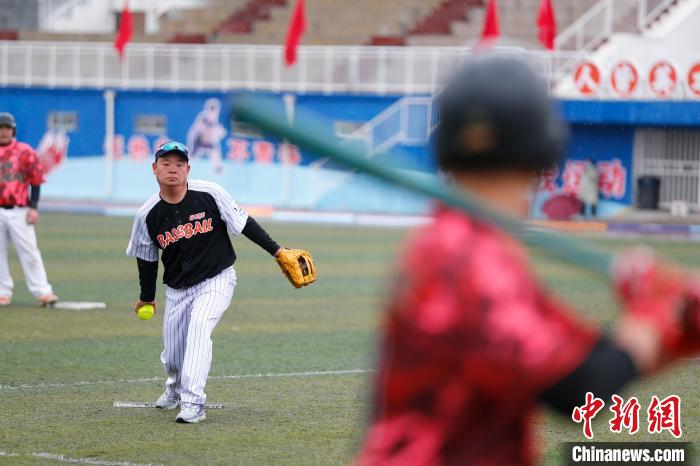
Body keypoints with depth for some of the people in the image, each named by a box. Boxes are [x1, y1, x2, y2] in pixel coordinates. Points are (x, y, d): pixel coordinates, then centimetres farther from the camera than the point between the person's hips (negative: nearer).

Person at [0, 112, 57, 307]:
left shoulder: (25, 151, 2)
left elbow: (36, 180, 3)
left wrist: (33, 207, -5)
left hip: (19, 211, -2)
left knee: (29, 252, -5)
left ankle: (42, 292, -4)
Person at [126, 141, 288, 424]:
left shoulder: (209, 194, -16)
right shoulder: (148, 215, -9)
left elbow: (245, 224, -7)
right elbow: (147, 259, 6)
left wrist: (277, 251, -8)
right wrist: (146, 298, 15)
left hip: (216, 280, -3)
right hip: (177, 289, 3)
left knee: (199, 327, -28)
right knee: (172, 356, 5)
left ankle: (193, 403, -28)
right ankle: (175, 387, 43)